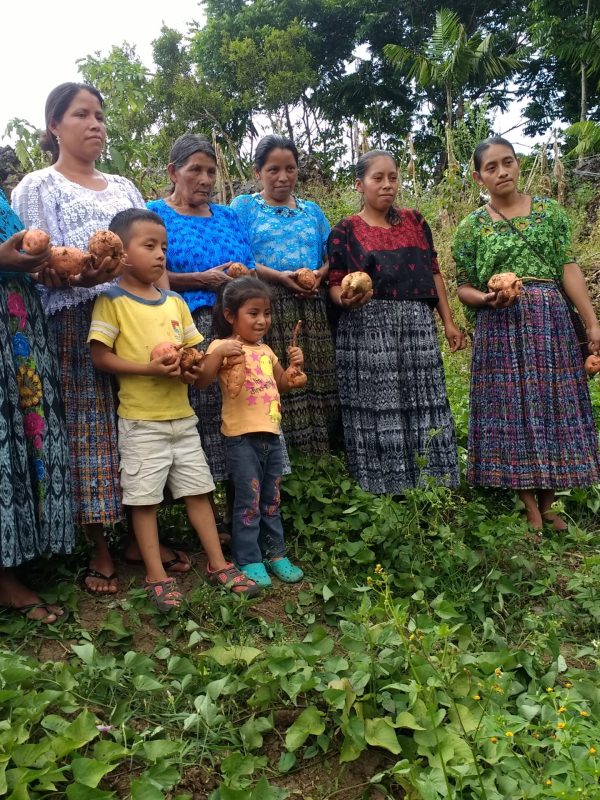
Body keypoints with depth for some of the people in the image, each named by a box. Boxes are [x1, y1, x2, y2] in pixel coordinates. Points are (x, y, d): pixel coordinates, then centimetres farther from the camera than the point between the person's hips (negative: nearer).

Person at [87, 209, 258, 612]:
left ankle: (218, 564, 21)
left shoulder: (175, 302, 9)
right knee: (145, 497, 3)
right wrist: (148, 369, -22)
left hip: (182, 415, 5)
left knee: (199, 489, 10)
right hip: (141, 420, -5)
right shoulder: (112, 300, -7)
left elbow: (193, 349, 14)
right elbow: (101, 356, -11)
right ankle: (156, 576, 16)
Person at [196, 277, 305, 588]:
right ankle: (248, 561, 11)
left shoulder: (266, 350, 14)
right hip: (242, 437, -7)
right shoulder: (222, 346, -6)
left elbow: (283, 385, 24)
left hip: (271, 434, 7)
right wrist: (218, 353, -31)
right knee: (249, 502, -1)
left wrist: (294, 366, 8)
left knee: (272, 501, 15)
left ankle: (275, 553, 27)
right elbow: (202, 380, -20)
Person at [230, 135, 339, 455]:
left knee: (317, 377, 1)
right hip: (267, 306, -4)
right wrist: (280, 277, -16)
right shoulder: (243, 206, 8)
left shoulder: (312, 210, 20)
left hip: (312, 307, 4)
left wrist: (320, 274, -5)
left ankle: (318, 449, 10)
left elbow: (332, 257, 18)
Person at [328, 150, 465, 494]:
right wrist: (346, 298, -24)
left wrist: (448, 322, 11)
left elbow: (433, 272, 15)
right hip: (369, 331, -3)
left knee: (425, 406, 3)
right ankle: (382, 491, 7)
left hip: (418, 327, 4)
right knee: (377, 410, -4)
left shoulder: (414, 221, 14)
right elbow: (335, 285, 0)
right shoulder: (346, 231, 3)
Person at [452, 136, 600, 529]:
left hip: (552, 321, 2)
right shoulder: (472, 226, 4)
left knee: (555, 404, 4)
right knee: (514, 408, -1)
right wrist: (486, 298, -19)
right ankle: (530, 506, 10)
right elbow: (463, 287, 4)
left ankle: (548, 503, 17)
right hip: (502, 326, -1)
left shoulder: (549, 210, 8)